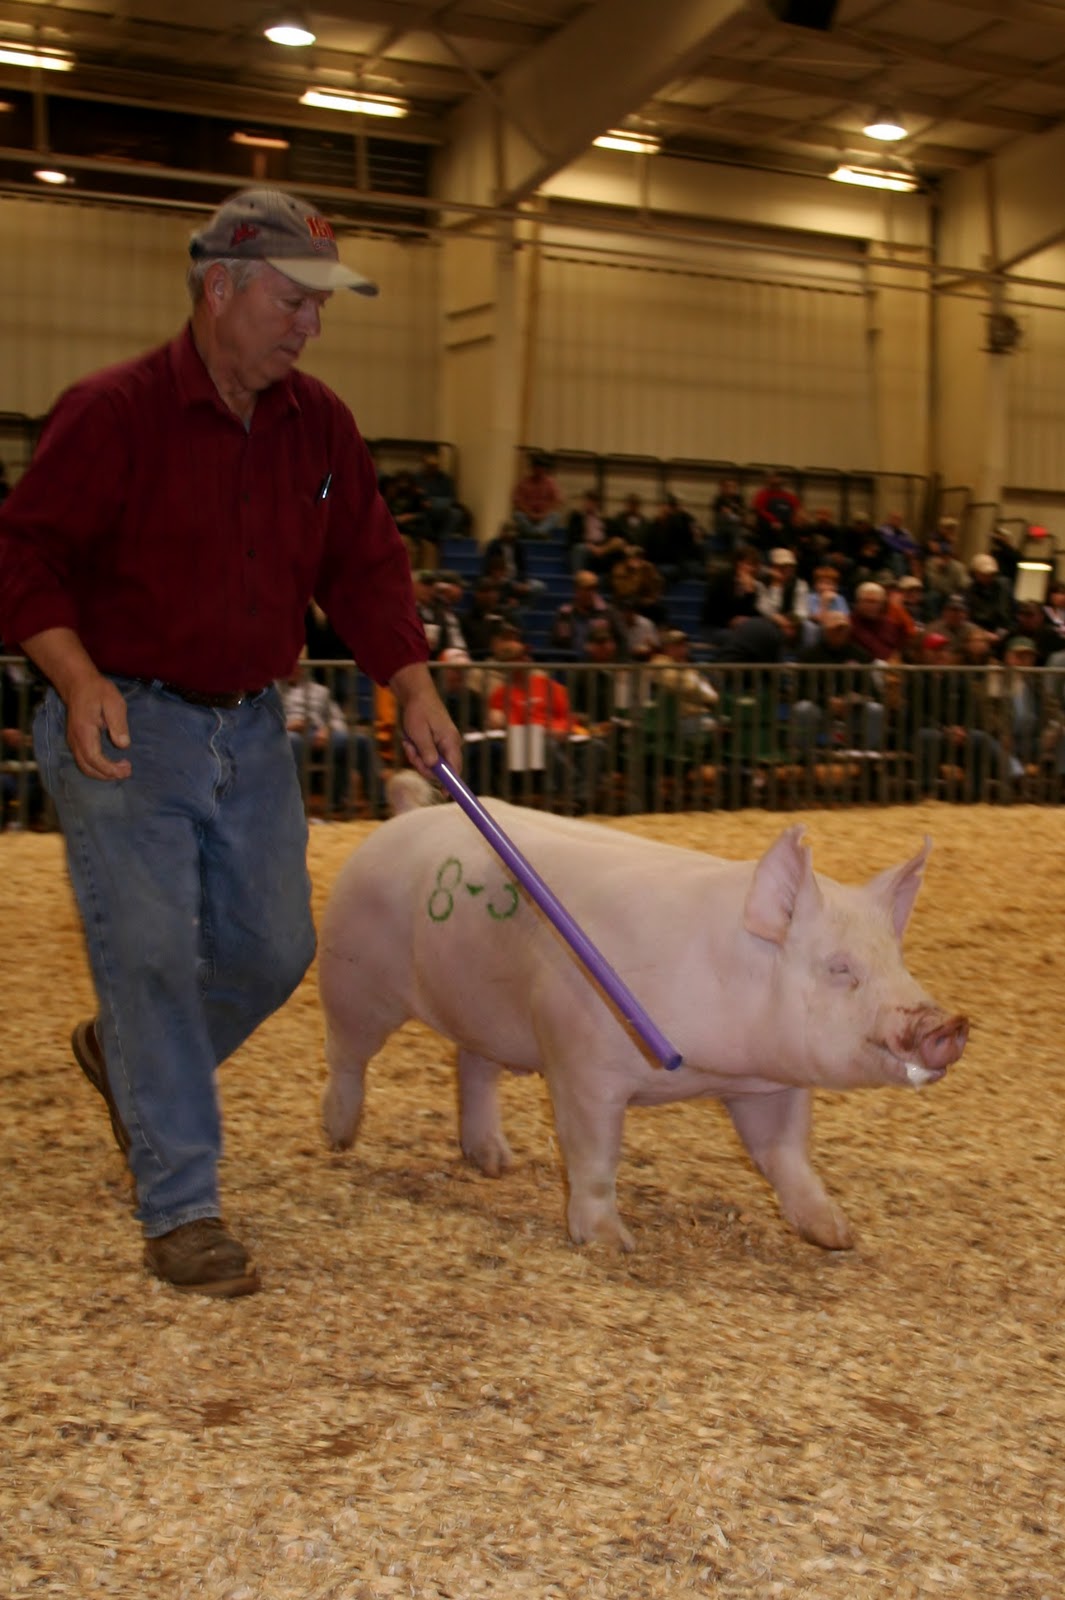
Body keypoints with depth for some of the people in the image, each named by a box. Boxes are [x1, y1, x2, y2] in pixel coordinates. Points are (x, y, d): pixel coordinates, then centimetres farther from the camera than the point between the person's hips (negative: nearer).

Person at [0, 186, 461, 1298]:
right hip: (125, 729, -6)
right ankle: (180, 1212, 3)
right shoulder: (112, 412, -12)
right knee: (152, 955, -7)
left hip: (251, 730, 6)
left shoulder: (319, 426, 6)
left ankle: (124, 1061, 39)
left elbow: (365, 568, 8)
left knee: (273, 949, 11)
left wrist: (413, 689, -4)